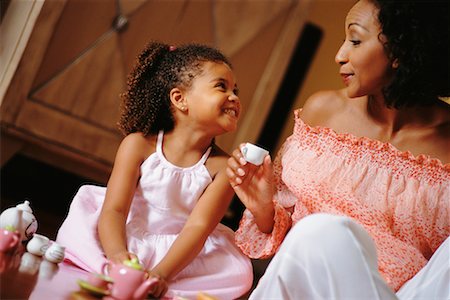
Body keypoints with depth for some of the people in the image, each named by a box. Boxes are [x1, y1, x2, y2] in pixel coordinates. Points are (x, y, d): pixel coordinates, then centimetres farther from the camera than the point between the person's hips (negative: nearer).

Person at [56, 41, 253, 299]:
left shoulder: (223, 167, -10)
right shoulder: (139, 145, -11)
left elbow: (198, 226, -21)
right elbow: (114, 210, -18)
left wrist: (161, 274, -38)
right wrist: (117, 255, -40)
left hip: (177, 251, 1)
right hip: (126, 238, -1)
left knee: (239, 270, -23)